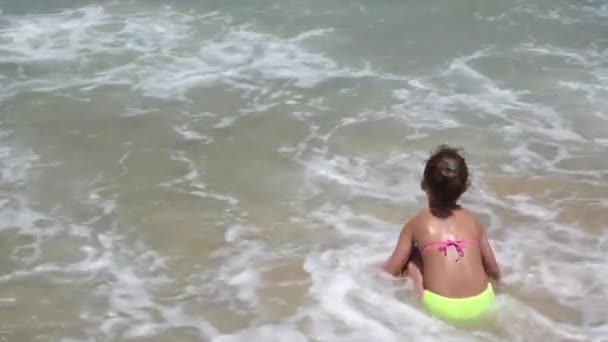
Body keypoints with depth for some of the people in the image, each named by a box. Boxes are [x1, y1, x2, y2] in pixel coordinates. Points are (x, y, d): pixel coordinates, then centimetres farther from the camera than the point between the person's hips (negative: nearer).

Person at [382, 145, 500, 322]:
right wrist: (494, 282, 39)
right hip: (482, 305, 3)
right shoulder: (472, 220, 12)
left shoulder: (417, 223, 5)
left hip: (440, 309, -3)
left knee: (412, 257, 19)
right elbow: (494, 272, 16)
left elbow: (392, 270, 9)